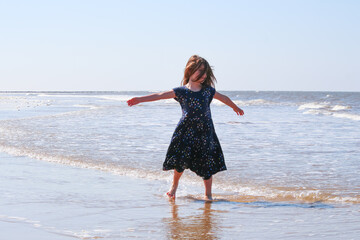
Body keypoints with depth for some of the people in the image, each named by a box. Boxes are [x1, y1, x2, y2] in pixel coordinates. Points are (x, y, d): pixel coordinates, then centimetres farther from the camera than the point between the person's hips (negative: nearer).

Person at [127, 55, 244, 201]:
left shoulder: (208, 90, 6)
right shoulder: (181, 91, -1)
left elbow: (223, 98, 23)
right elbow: (160, 95, -7)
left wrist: (235, 108, 37)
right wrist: (140, 99, -13)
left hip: (205, 132, 2)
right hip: (186, 132, -2)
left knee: (207, 164, 1)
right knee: (181, 160, -1)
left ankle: (208, 194, 14)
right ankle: (174, 185, 27)